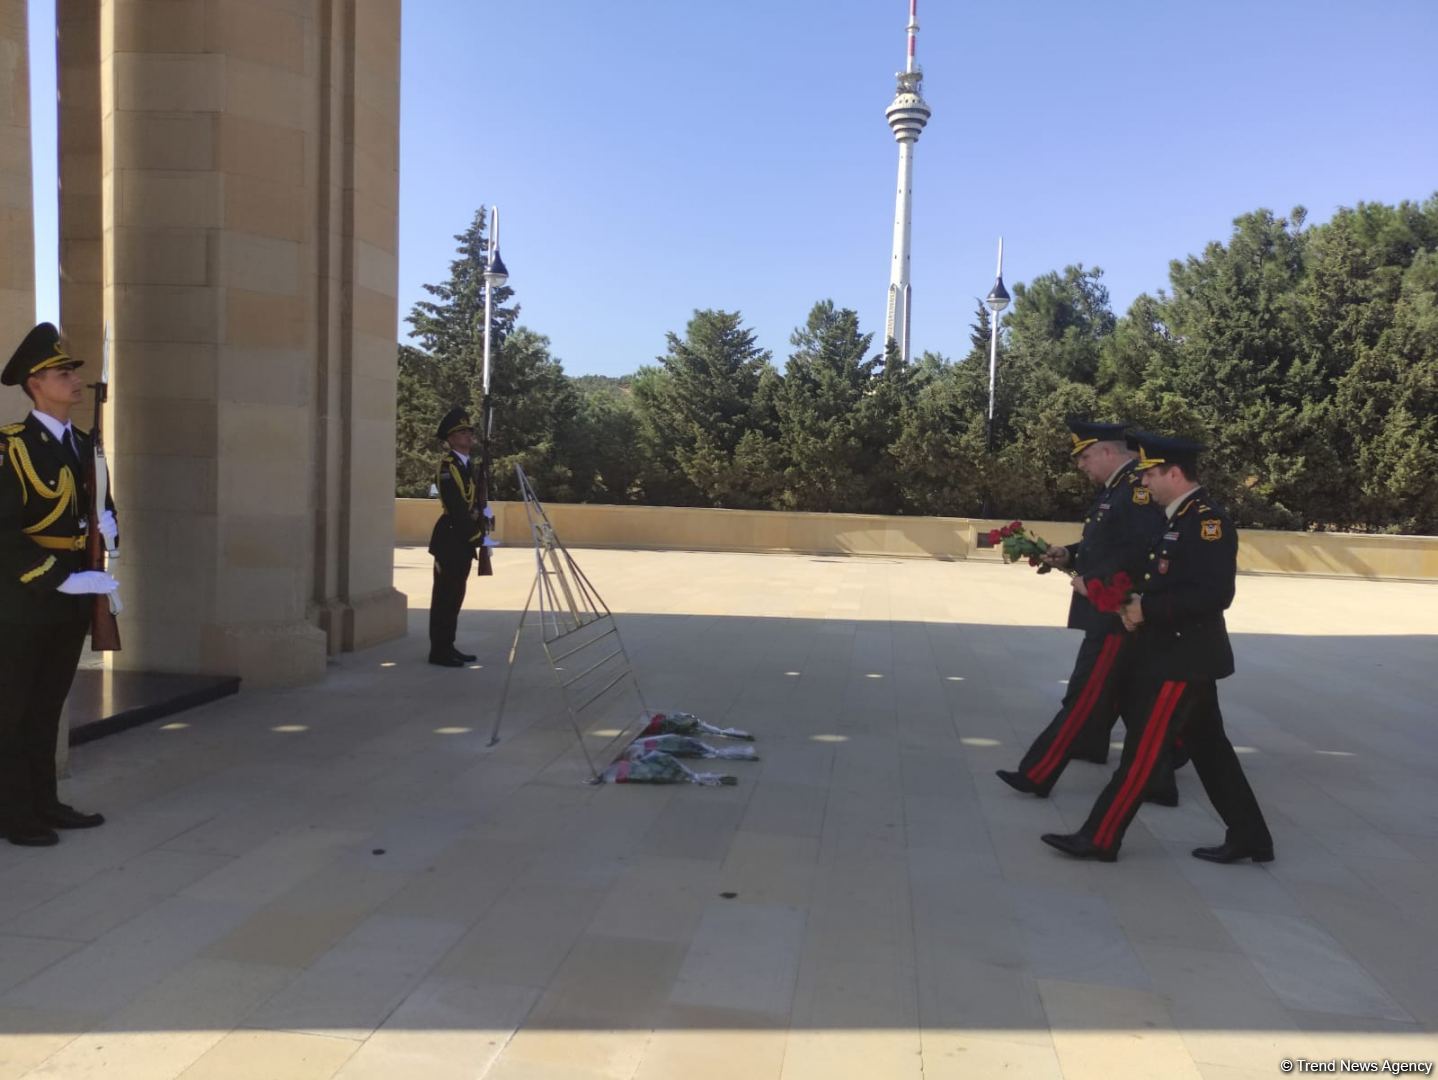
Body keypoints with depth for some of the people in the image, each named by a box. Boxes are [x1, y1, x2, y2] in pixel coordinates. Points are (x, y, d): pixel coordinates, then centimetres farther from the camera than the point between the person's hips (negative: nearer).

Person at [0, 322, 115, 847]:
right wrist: (60, 578, -22)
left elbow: (102, 506, 20)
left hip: (71, 598, 7)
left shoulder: (83, 445, 11)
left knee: (48, 705, 15)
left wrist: (108, 525, -2)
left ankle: (44, 803, 24)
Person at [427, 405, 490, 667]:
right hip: (451, 539, -9)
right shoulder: (448, 464, -14)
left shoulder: (470, 463, 15)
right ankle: (439, 651, 2)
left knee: (455, 595, 12)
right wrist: (478, 536, -17)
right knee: (445, 595, -4)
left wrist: (484, 512, -2)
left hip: (465, 539, 9)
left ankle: (448, 647, 20)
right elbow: (456, 508, -19)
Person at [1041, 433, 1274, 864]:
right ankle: (1248, 837, 25)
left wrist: (1147, 610, -22)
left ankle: (1099, 838, 4)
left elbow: (1215, 594, -26)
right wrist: (1136, 601, 1)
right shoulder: (1179, 518, 12)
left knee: (1142, 750, -3)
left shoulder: (1208, 519, -18)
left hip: (1184, 657, -10)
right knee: (1209, 748, 15)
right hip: (1176, 652, 10)